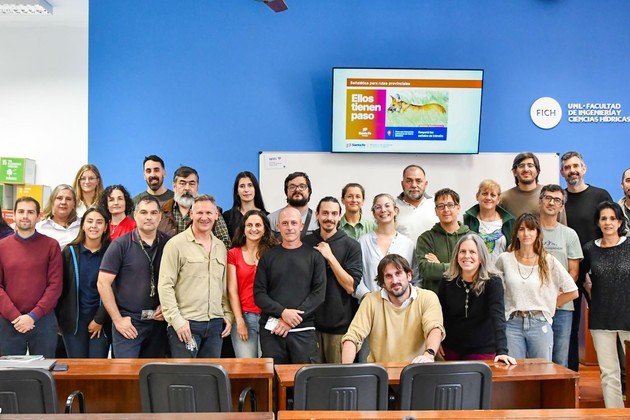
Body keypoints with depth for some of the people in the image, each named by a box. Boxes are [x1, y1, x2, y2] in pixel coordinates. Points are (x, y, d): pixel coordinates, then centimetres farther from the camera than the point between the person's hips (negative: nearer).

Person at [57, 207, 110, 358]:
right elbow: (60, 287, 4)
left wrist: (100, 319, -7)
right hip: (73, 320, 1)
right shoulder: (70, 252, 2)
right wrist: (58, 320, 1)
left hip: (101, 322, -1)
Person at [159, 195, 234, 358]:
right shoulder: (176, 244, -6)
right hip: (186, 323, -5)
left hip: (215, 324, 5)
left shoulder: (221, 247, 13)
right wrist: (176, 320, -14)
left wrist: (228, 315, 9)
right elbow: (165, 286, -10)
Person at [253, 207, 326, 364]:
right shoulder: (268, 257, 10)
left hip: (304, 330, -1)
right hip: (271, 329, 1)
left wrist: (292, 319, -11)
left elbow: (319, 292, -2)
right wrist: (282, 312, -12)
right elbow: (259, 294, 5)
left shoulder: (314, 256, 6)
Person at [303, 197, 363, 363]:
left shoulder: (351, 245, -3)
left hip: (339, 323, -3)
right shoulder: (306, 243, 6)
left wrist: (330, 257, -15)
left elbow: (350, 287, -11)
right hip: (311, 322, 3)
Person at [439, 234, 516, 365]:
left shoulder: (493, 282, -15)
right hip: (451, 350, 3)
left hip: (482, 350, -2)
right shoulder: (447, 282, -6)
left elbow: (498, 316, -26)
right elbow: (439, 314, 5)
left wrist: (502, 351, -36)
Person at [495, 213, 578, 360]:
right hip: (513, 324, 0)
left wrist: (548, 306, 6)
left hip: (540, 324, 0)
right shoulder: (505, 259, 2)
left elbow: (572, 292, 5)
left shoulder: (548, 261, 0)